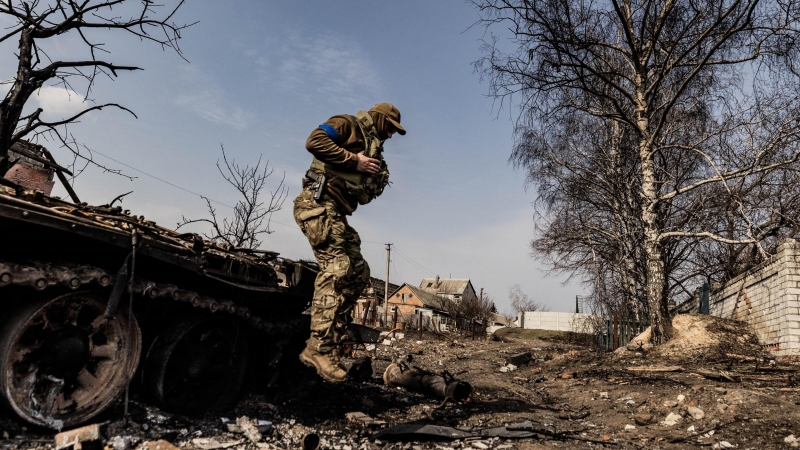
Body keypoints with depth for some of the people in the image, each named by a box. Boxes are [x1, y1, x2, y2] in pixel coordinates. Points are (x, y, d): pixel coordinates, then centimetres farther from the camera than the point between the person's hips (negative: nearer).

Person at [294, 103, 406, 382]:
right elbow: (315, 141, -17)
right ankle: (320, 349, -23)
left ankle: (326, 344, 2)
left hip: (336, 213, 10)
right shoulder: (348, 125, 3)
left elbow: (362, 197, 25)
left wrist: (377, 184, 6)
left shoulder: (371, 148, 27)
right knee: (337, 268, -21)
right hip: (318, 204, -10)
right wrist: (354, 161, -14)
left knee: (359, 274, 4)